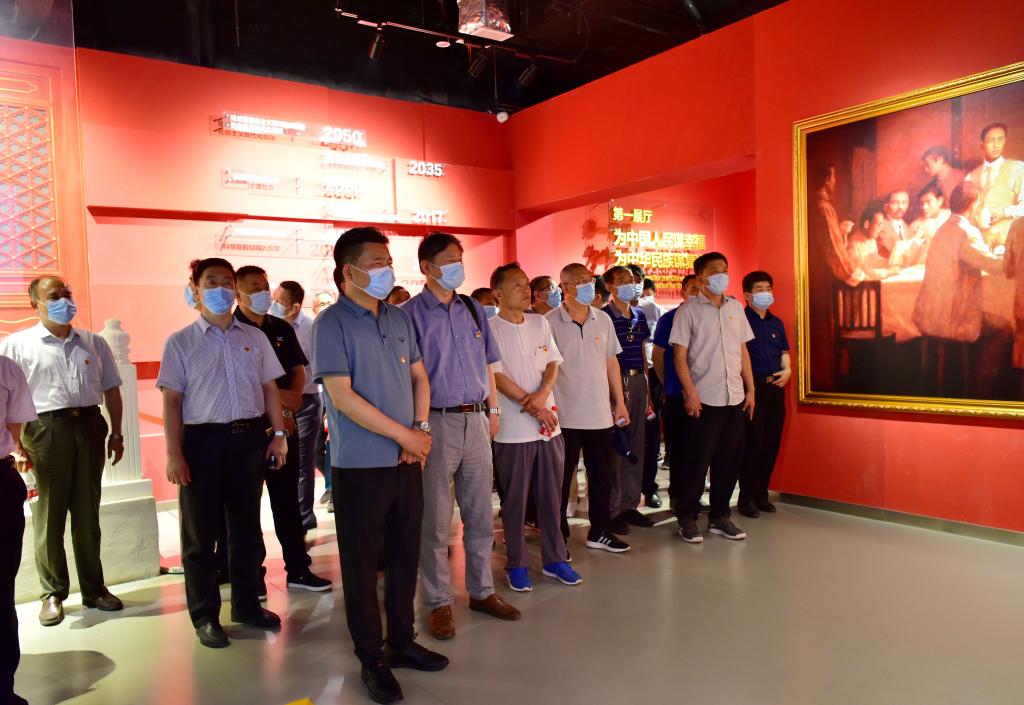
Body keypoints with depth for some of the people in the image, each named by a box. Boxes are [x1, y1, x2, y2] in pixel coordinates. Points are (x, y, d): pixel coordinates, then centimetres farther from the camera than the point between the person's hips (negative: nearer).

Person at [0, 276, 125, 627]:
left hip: (89, 427, 3)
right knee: (49, 516, 4)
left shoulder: (93, 343, 12)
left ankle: (94, 588, 22)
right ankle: (53, 594, 17)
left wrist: (116, 433, 10)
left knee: (88, 513, 11)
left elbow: (111, 390, 15)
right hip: (47, 430, -3)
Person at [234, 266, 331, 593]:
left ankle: (298, 569, 17)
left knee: (287, 497, 9)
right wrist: (279, 396, -13)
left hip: (285, 422, 4)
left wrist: (292, 399, -9)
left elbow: (299, 370, 10)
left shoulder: (283, 329, 10)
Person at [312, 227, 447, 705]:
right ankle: (371, 659, 23)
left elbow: (419, 378, 15)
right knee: (362, 562, 7)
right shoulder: (332, 324, -10)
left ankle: (401, 641, 33)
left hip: (407, 459, 6)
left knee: (405, 553, 16)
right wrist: (404, 435, -14)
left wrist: (422, 428, -3)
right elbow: (342, 396, -17)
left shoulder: (399, 319, 10)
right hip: (361, 464, -6)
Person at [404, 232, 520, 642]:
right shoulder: (412, 313, -6)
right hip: (436, 422, -5)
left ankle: (481, 591, 29)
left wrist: (493, 410, 12)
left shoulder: (473, 309, 11)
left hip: (476, 420, 5)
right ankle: (439, 603, 19)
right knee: (435, 519, 4)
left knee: (481, 514, 13)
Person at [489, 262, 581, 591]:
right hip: (513, 429, -5)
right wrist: (533, 407, -13)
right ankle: (516, 564, 20)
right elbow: (497, 377, -12)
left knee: (551, 496, 12)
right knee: (515, 500, 6)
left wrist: (543, 394, -13)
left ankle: (554, 559, 25)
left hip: (549, 425, 5)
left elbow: (553, 363, 7)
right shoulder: (490, 330, -7)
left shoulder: (540, 323, 10)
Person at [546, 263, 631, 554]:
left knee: (602, 475, 13)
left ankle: (599, 532, 29)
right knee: (561, 479, 6)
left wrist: (620, 402, 11)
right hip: (564, 417, -5)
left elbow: (611, 363, 13)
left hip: (600, 415, 5)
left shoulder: (603, 320, 8)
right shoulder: (550, 323, -7)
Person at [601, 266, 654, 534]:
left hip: (638, 382, 7)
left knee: (637, 445, 11)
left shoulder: (639, 316, 14)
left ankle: (630, 505, 23)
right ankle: (611, 510, 8)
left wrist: (647, 391, 15)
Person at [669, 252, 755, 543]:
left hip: (735, 397, 5)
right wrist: (690, 393, -13)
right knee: (697, 461, 1)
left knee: (730, 459, 9)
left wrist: (750, 389, 10)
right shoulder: (688, 309, -3)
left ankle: (719, 517, 23)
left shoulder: (735, 307, 12)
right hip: (704, 398, -5)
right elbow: (680, 355, -7)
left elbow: (743, 351, 15)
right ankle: (687, 518, 15)